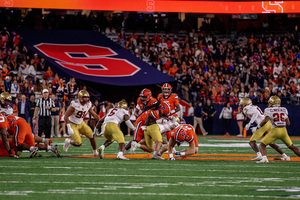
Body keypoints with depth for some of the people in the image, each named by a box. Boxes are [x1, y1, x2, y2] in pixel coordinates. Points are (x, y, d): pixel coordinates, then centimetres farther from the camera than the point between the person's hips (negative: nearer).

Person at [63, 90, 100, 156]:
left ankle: (95, 152, 12)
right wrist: (69, 128, -32)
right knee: (79, 143, -14)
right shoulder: (74, 105, -27)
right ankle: (68, 142, 18)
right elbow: (66, 116, -24)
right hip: (73, 125, -6)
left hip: (81, 123, 6)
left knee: (92, 136, -6)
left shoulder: (88, 104, -7)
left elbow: (94, 115, 6)